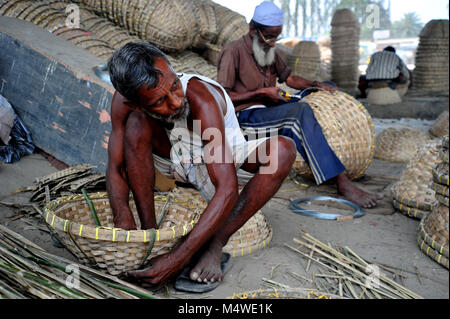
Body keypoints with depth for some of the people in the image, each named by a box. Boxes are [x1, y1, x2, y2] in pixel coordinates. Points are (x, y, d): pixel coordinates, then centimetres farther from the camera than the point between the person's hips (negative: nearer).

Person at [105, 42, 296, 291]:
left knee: (282, 149, -31)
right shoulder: (124, 102, -24)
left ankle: (216, 243, -28)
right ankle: (149, 232, -21)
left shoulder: (201, 99, -37)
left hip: (222, 161, -2)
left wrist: (179, 258, -47)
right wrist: (122, 217, -38)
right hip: (175, 165, 2)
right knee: (136, 123, -27)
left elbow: (228, 190, -42)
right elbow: (115, 167, -16)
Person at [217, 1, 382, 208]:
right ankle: (341, 182, -37)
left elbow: (289, 78, 22)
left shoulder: (269, 51, 18)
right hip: (246, 117, -9)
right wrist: (261, 93, -15)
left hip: (270, 112, 9)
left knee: (321, 92, 4)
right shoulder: (233, 50, -7)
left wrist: (315, 85, 2)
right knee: (301, 111, -33)